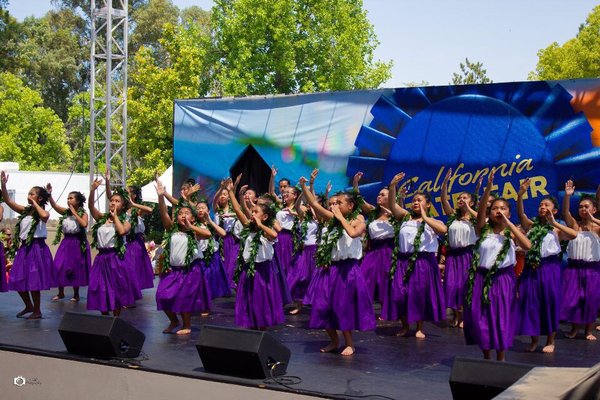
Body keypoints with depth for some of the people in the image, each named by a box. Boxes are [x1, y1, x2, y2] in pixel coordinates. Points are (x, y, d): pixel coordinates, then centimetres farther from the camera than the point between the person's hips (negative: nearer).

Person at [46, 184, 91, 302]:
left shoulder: (83, 213, -6)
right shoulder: (65, 212, 4)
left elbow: (84, 224, -25)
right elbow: (54, 205, -11)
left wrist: (74, 213, -18)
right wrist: (49, 194, -25)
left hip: (78, 243, -4)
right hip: (66, 242, 4)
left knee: (76, 268, 4)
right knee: (59, 267, 2)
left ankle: (76, 295, 17)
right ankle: (61, 293, 16)